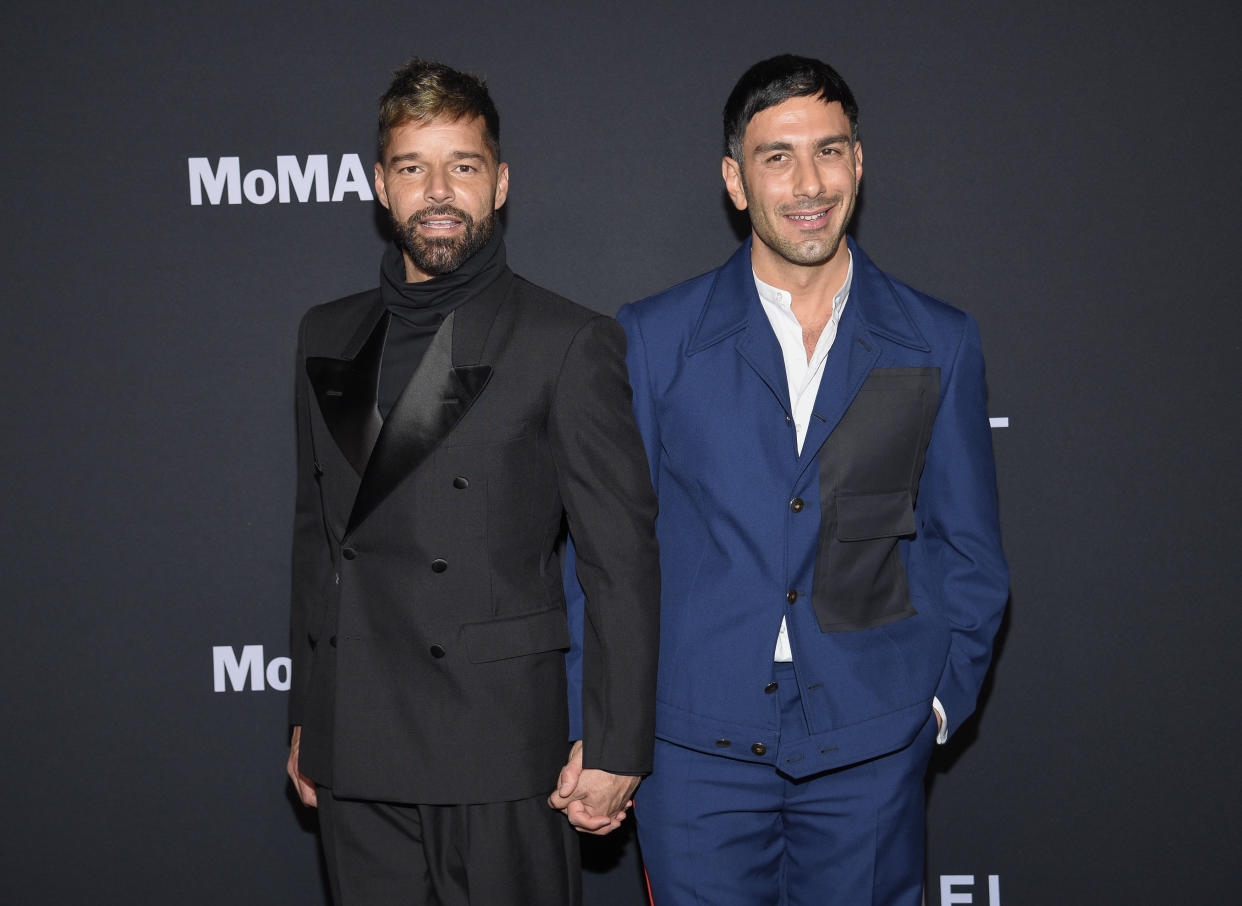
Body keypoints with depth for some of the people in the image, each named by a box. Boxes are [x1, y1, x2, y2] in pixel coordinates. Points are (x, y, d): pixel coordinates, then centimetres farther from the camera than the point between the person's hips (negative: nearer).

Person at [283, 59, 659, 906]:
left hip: (502, 750, -4)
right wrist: (306, 715, 16)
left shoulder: (569, 344, -5)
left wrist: (616, 747, -9)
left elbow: (624, 560, -6)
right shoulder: (329, 336, 11)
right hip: (356, 754, 5)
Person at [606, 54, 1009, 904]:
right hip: (696, 746, 0)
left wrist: (941, 698, 1)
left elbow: (968, 549, 11)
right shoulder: (654, 338, 2)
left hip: (870, 748, 1)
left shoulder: (939, 343, 5)